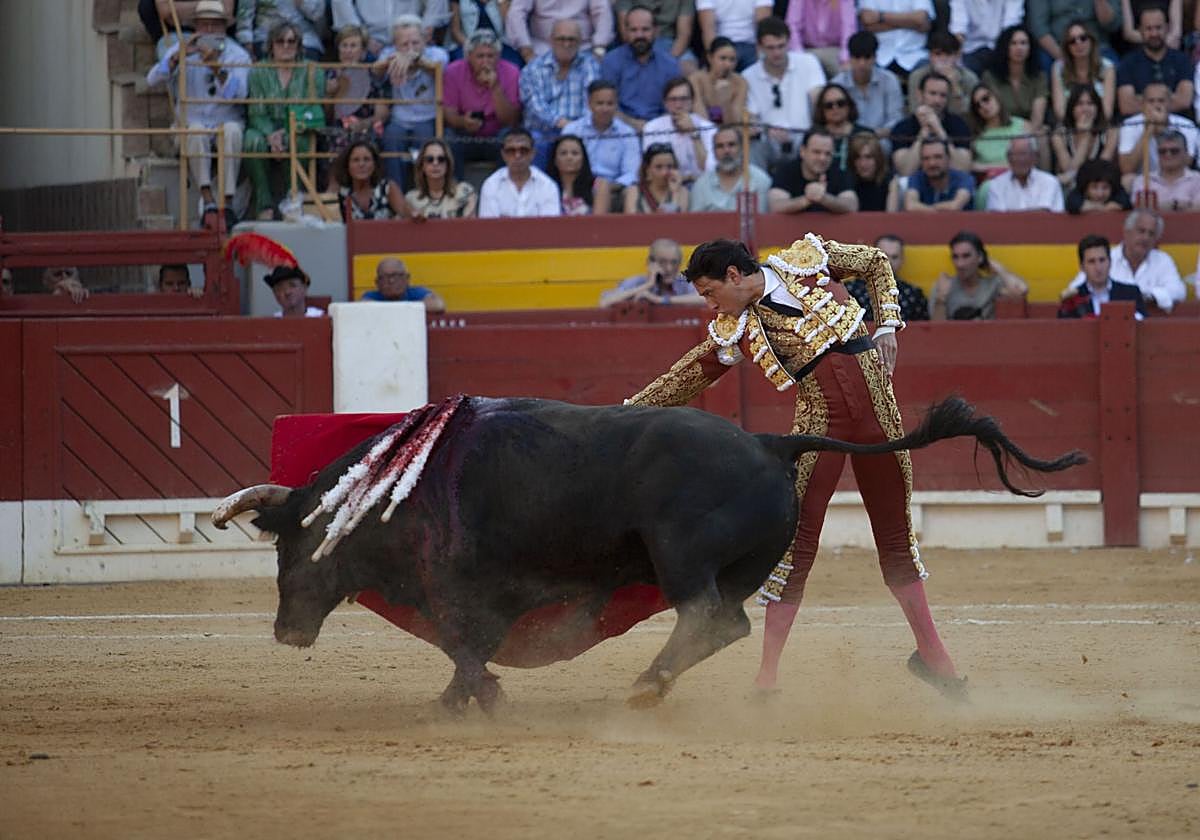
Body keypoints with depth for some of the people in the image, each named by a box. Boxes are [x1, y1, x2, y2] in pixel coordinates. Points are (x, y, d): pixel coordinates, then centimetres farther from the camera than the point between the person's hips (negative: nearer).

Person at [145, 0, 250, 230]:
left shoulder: (238, 55, 0)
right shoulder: (181, 50, 3)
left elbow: (237, 94, -18)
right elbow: (153, 80, -13)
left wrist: (217, 68, -34)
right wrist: (180, 55, -27)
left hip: (227, 122, 0)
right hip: (192, 123, 0)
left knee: (232, 131, -35)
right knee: (196, 131, -35)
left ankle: (227, 202, -36)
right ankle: (207, 201, -38)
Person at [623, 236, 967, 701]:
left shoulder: (808, 258, 1)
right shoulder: (733, 331, 3)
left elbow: (876, 263, 14)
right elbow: (683, 381, 9)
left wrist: (887, 326, 4)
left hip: (877, 409, 0)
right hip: (819, 421, 0)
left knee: (897, 536, 10)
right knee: (796, 543, -8)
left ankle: (931, 654, 22)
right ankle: (767, 675, -5)